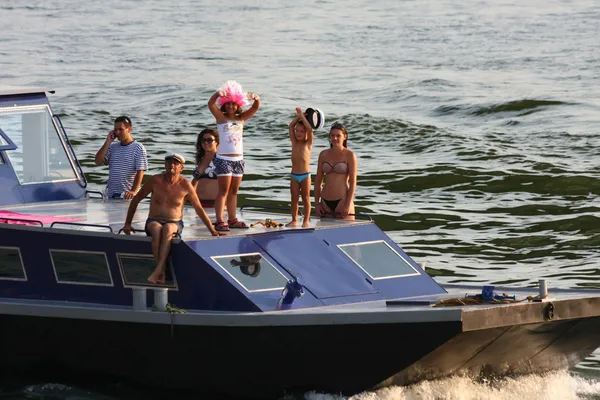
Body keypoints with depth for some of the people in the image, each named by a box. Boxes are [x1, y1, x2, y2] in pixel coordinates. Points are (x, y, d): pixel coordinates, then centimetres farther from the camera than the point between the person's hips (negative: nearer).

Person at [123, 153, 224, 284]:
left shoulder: (185, 185, -2)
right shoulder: (156, 181, -3)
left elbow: (199, 209, 8)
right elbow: (136, 200, 9)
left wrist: (213, 231, 7)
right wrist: (127, 224, 10)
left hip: (175, 224, 0)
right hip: (154, 222, 0)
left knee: (168, 229, -38)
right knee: (157, 229, -38)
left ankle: (157, 271, -48)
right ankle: (161, 273, -43)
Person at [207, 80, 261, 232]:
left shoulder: (241, 118, 8)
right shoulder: (221, 117, -4)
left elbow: (256, 107, 2)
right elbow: (211, 104, -19)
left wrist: (255, 98, -20)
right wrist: (218, 94, -39)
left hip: (238, 159, 5)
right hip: (223, 159, -5)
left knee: (234, 191, 10)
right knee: (224, 190, -9)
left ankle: (232, 219, 17)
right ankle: (219, 221, -10)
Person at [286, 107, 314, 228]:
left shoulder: (308, 143, -2)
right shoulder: (294, 142, 7)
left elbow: (310, 129, -14)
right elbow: (291, 126, 1)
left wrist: (302, 116, -9)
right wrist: (298, 116, -3)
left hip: (305, 175, -4)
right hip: (294, 175, 4)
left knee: (306, 198, 3)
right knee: (294, 198, 6)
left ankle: (306, 220, 6)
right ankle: (294, 220, 11)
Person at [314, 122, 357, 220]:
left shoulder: (350, 155, -3)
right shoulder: (323, 155, 9)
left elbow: (353, 182, -7)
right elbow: (318, 180, 12)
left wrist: (348, 205, -14)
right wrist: (316, 203, 6)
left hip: (342, 200, -4)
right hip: (326, 202, 4)